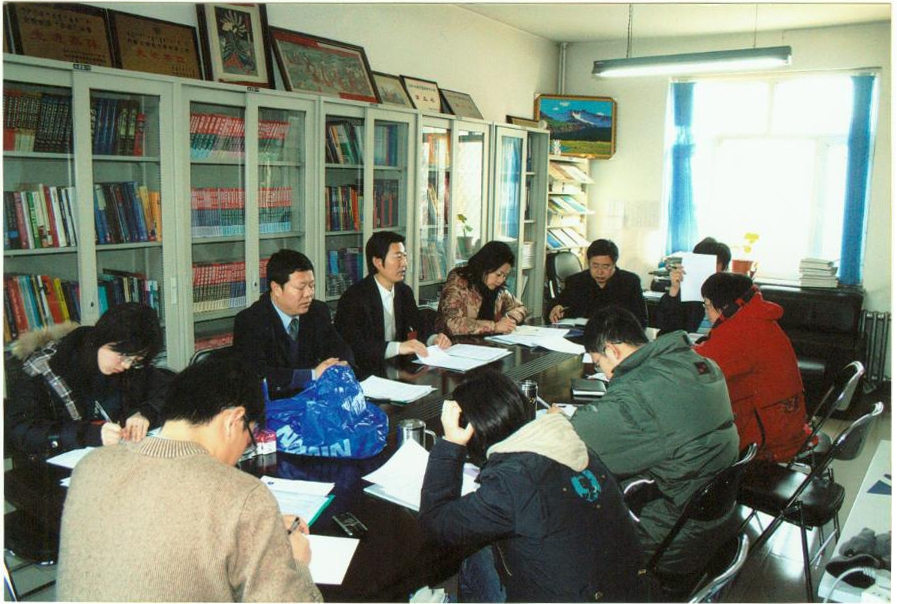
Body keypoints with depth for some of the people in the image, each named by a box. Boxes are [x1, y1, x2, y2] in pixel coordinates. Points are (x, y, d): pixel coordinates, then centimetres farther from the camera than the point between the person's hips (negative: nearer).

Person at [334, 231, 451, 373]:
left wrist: (434, 338, -6)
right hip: (364, 371, -8)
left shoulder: (404, 292, 7)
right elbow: (353, 345, -26)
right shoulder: (354, 297, -15)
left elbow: (420, 327, 16)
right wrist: (398, 347, -36)